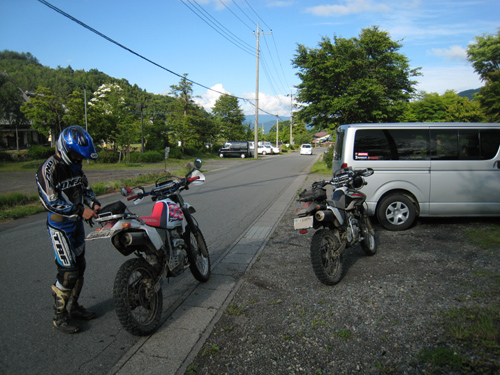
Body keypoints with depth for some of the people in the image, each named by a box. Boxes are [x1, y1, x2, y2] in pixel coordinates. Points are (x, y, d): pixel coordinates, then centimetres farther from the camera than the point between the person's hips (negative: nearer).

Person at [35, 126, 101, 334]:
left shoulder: (75, 166, 5)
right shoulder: (48, 169, -20)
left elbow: (84, 187, 16)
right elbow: (50, 202, -24)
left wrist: (94, 203, -4)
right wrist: (80, 211, -26)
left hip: (77, 223, 8)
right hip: (60, 226, -8)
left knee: (79, 266, 15)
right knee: (68, 271, -7)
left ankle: (73, 307, 31)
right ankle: (59, 316, 10)